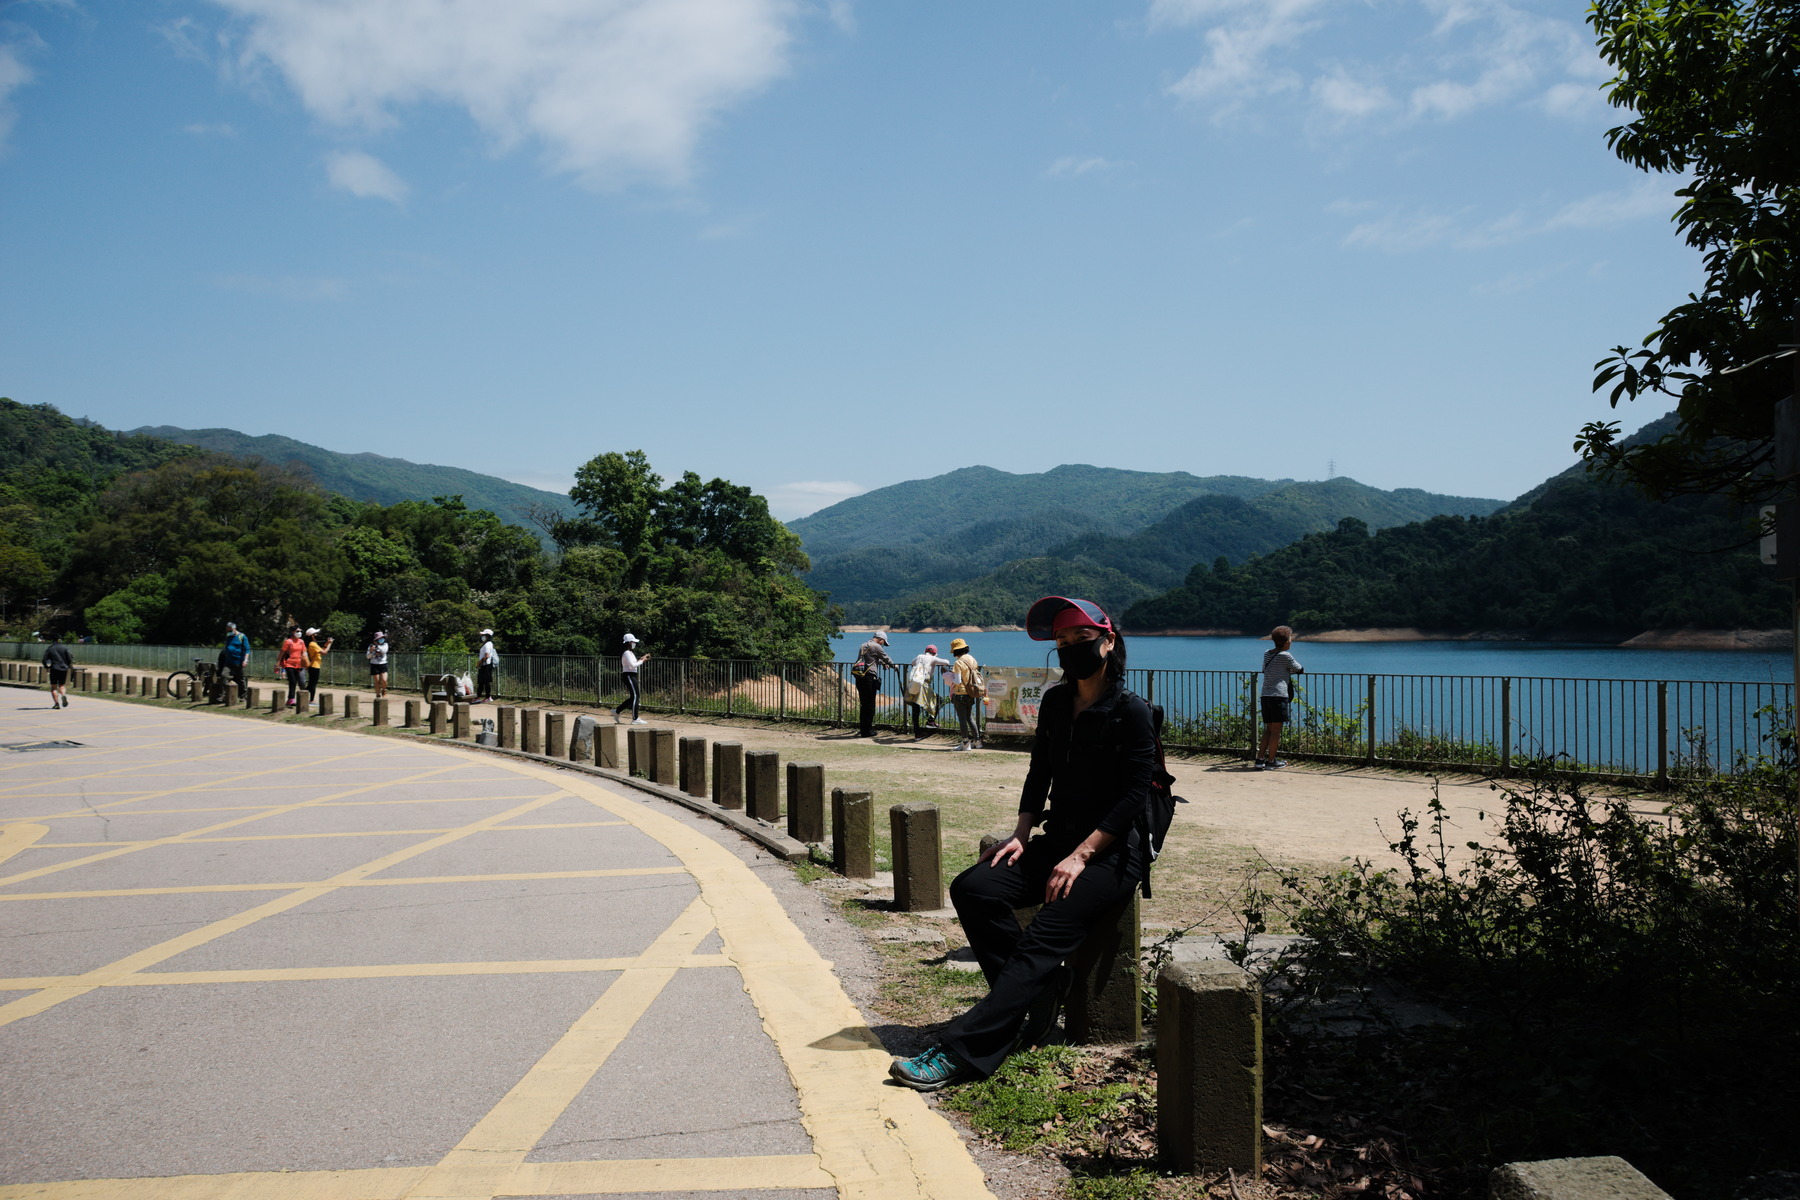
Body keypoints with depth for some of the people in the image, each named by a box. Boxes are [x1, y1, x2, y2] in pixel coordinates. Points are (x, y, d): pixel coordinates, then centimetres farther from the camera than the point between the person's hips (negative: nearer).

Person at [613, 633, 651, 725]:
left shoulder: (630, 652, 18)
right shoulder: (627, 653, -14)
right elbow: (632, 665, -22)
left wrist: (641, 659, 10)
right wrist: (642, 661, -12)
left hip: (632, 676, 11)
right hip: (629, 675, -11)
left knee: (634, 696, 13)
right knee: (635, 696, -10)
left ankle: (617, 712, 20)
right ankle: (635, 719, -8)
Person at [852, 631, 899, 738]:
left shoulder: (863, 646, 21)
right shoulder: (876, 647, -5)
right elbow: (886, 658, 5)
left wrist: (882, 663, 48)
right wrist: (894, 666, 23)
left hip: (859, 677, 8)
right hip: (869, 676, -8)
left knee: (863, 704, 13)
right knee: (870, 705, -2)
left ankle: (863, 729, 16)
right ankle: (867, 731, -1)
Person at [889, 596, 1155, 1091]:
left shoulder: (1132, 713, -7)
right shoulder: (1056, 702, 12)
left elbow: (1132, 799, -11)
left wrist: (1080, 857, -18)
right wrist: (1021, 835, 1)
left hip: (1113, 852, -7)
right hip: (1058, 840, 7)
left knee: (1044, 937, -26)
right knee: (972, 888, -18)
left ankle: (961, 1052, -32)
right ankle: (1038, 994, -11)